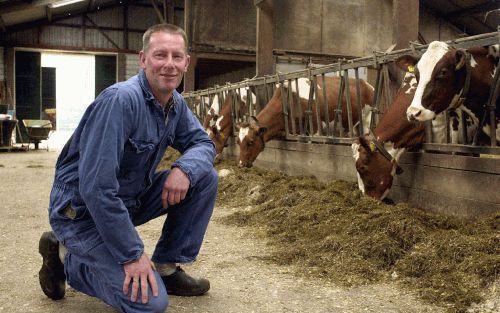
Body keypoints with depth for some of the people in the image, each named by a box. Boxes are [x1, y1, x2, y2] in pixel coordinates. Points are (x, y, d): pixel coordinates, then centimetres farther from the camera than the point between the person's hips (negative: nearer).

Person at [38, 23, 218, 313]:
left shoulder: (176, 104, -1)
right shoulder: (121, 100, -27)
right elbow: (96, 187, -30)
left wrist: (184, 168, -18)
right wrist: (132, 255, -25)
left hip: (132, 199, 8)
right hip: (83, 212, -8)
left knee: (205, 177, -5)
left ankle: (167, 268, 7)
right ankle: (65, 256, 3)